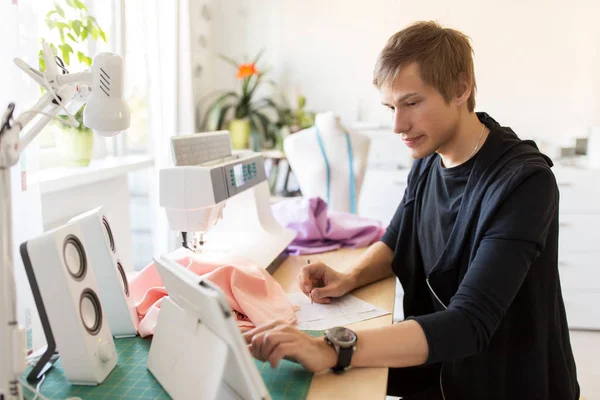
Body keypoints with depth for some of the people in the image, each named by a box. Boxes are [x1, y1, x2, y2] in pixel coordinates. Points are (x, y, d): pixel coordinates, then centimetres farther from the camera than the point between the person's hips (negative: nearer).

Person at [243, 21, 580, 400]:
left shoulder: (523, 182, -26)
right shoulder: (428, 163, -2)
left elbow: (468, 325, -33)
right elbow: (395, 243, 12)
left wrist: (332, 350, -45)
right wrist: (350, 279, -10)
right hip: (438, 361, 6)